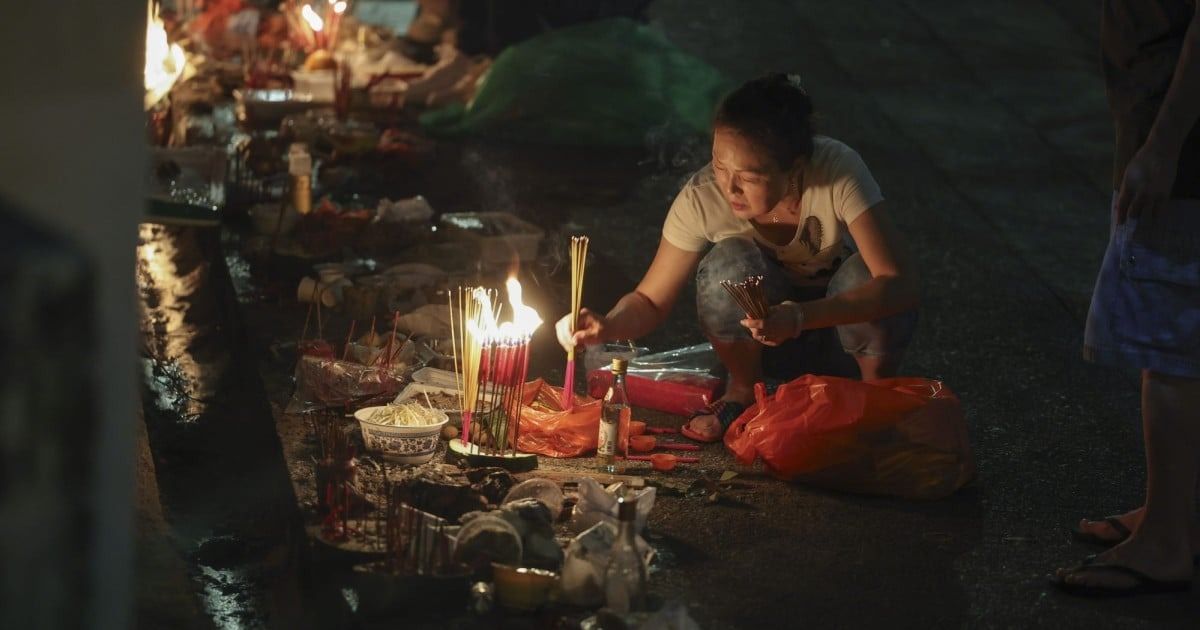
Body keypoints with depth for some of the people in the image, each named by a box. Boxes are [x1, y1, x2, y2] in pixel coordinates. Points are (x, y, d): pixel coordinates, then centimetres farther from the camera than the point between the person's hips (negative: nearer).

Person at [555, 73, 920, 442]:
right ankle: (742, 392, -3)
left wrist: (798, 318, -48)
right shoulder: (702, 197, -25)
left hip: (844, 318, -1)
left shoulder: (837, 171, -31)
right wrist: (607, 326, -38)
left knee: (862, 273, -35)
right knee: (729, 262, -31)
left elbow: (900, 283, -35)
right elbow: (651, 300, -15)